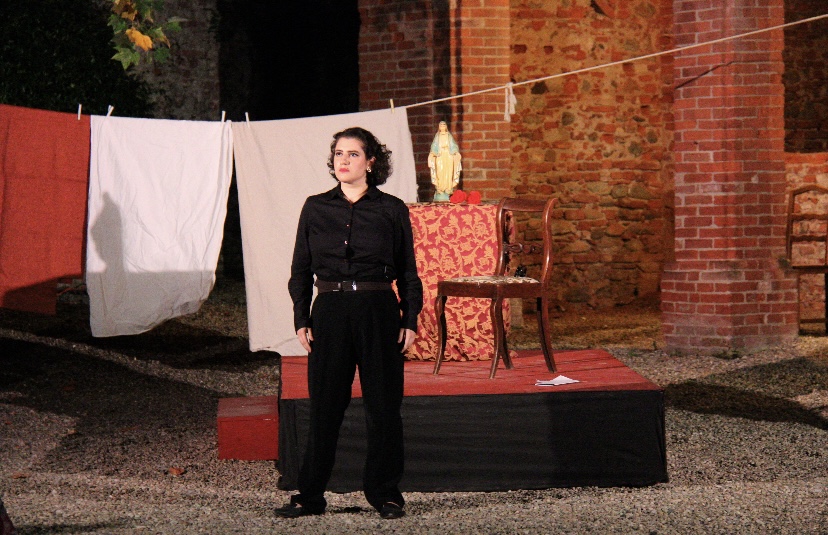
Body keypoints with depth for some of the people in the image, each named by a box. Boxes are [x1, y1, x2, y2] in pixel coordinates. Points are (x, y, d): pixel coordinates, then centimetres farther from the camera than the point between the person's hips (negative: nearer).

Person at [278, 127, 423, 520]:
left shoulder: (392, 210, 2)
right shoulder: (315, 209, 6)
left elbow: (408, 272, 6)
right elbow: (300, 270, 10)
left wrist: (410, 320, -1)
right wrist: (301, 320, 2)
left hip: (378, 311, -1)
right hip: (330, 312, 1)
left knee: (383, 405, 3)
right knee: (324, 405, 4)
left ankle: (385, 494, 15)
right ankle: (310, 495, 13)